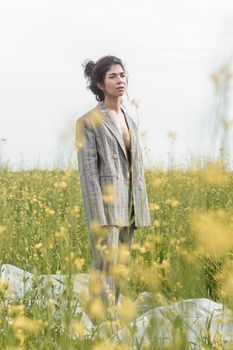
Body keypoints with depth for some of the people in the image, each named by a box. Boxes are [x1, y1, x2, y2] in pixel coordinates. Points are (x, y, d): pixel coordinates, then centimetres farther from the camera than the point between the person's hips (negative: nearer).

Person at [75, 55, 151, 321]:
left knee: (120, 266, 8)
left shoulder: (129, 121, 16)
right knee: (105, 265, -10)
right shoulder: (88, 122, -6)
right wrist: (97, 217, -17)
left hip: (129, 202, 7)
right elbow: (88, 172, -11)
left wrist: (141, 209, 13)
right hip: (106, 201, -7)